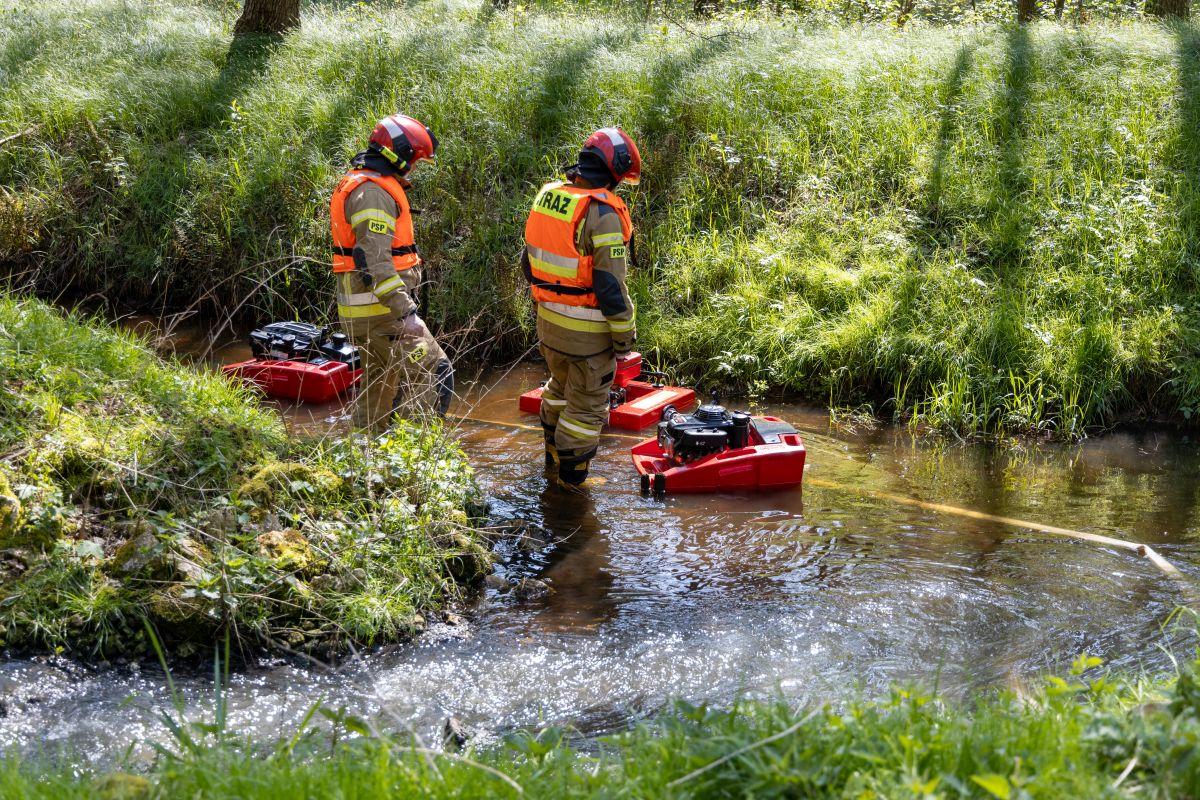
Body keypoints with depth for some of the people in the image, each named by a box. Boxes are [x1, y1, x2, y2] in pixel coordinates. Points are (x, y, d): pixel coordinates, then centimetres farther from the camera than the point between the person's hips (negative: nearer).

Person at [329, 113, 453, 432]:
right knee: (434, 374, -10)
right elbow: (375, 261, -27)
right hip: (380, 310, -11)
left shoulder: (357, 183, 17)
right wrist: (406, 313, -29)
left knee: (378, 384, 18)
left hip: (359, 310, 11)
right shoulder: (374, 193, -18)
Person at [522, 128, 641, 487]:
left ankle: (553, 456, 43)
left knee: (561, 386, 28)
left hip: (548, 319, 8)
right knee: (586, 403, 8)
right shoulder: (603, 213, -22)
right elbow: (610, 285, -21)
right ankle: (571, 477, 17)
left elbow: (530, 260, 12)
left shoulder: (546, 197, 2)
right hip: (586, 329, -8)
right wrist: (624, 336, -11)